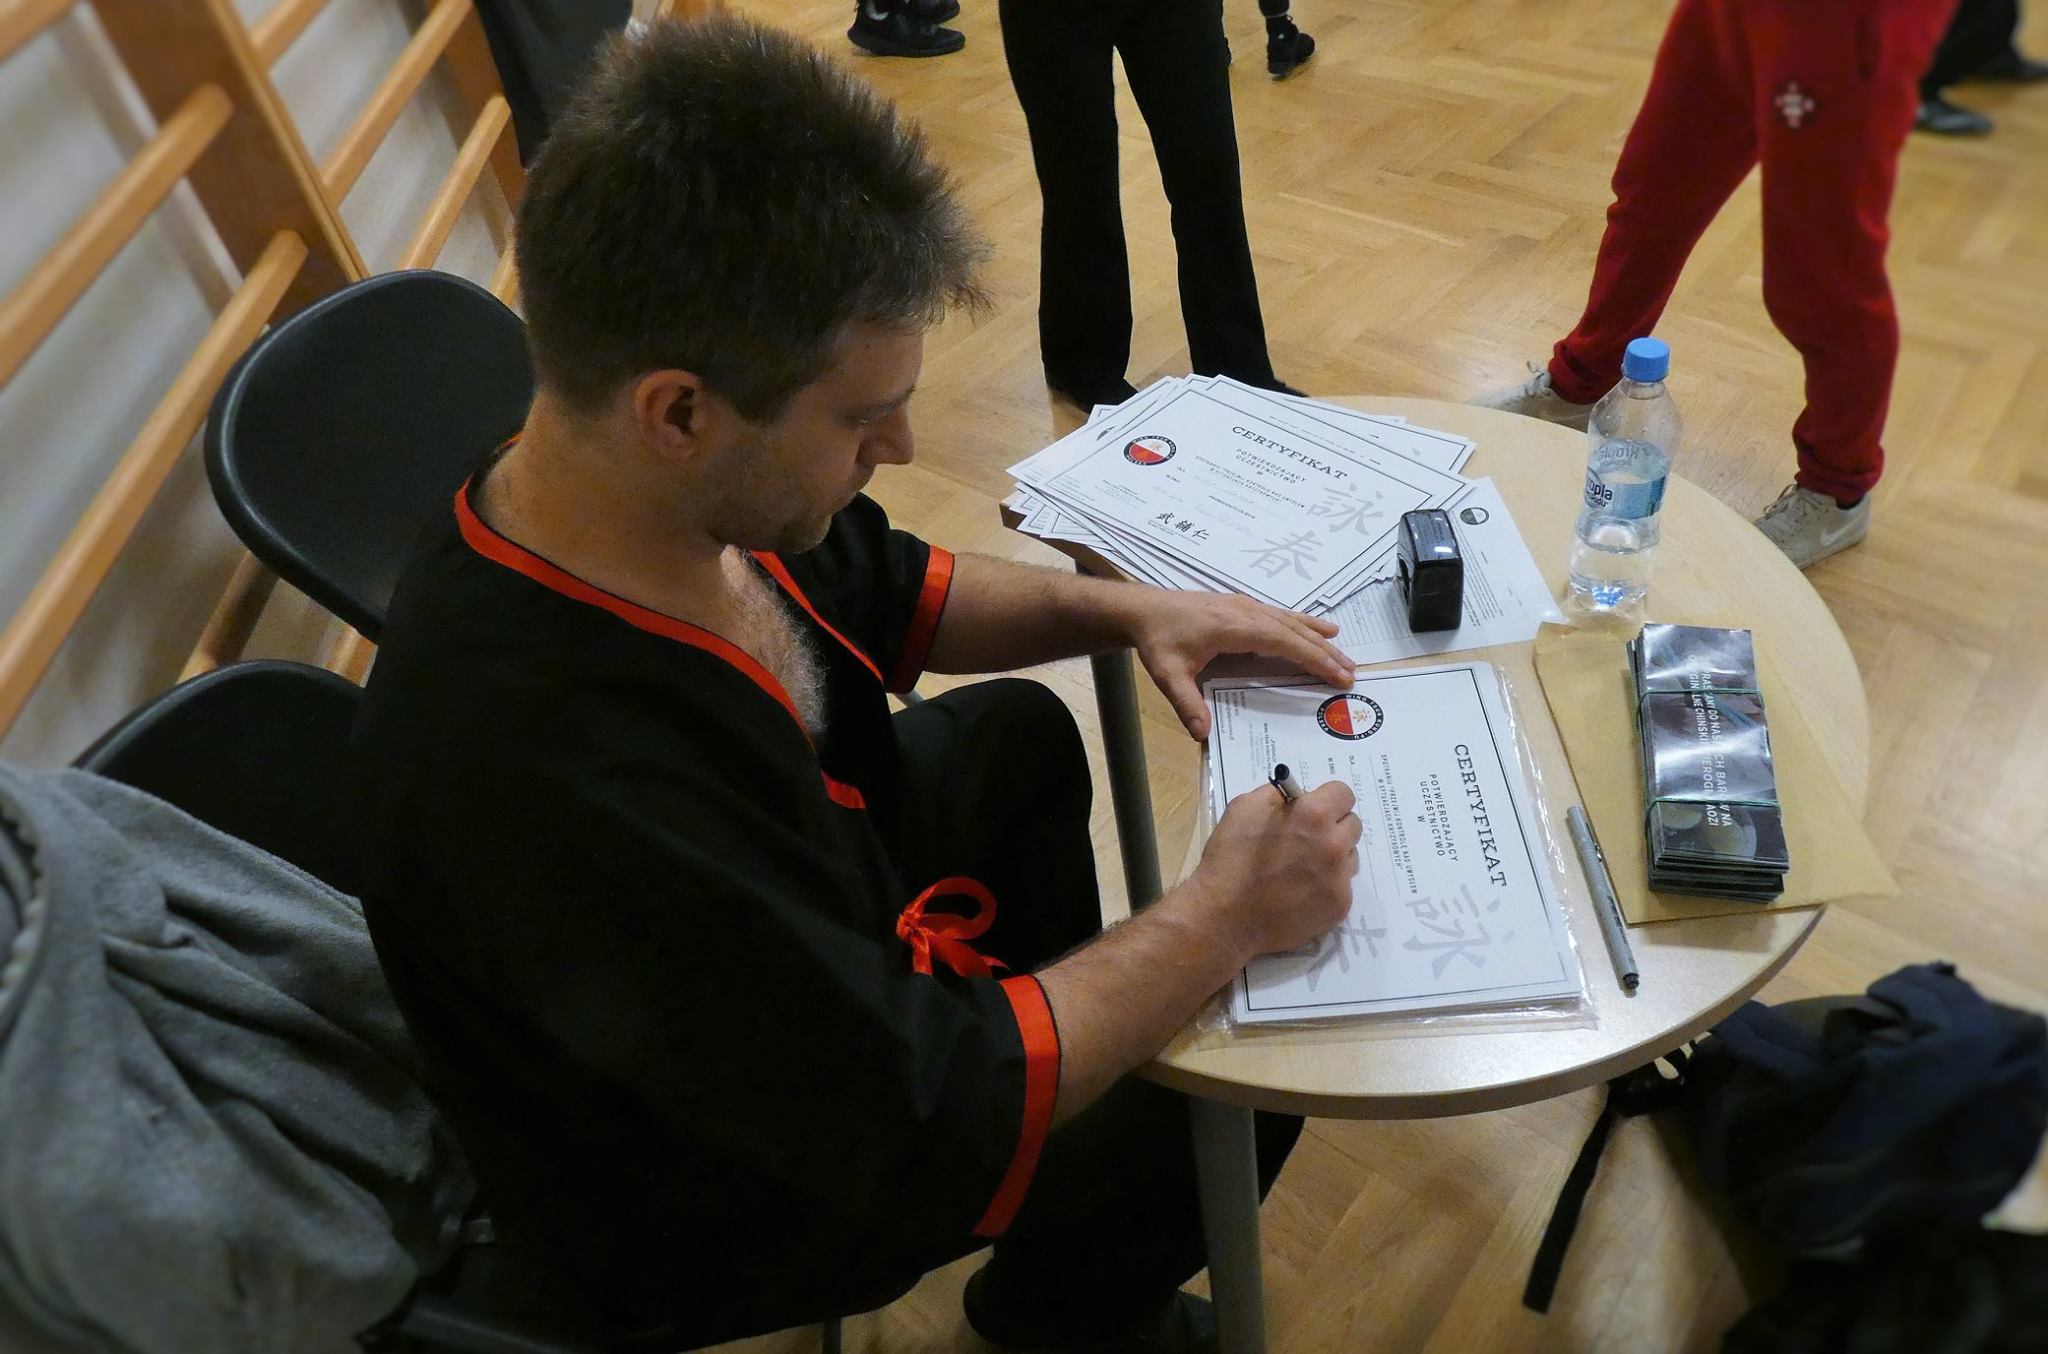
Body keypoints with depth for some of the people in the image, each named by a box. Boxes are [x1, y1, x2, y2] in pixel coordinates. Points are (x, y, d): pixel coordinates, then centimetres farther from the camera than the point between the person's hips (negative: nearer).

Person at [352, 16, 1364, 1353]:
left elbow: (886, 589, 2)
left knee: (1018, 730, 20)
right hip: (711, 1198, -7)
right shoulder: (564, 781, -44)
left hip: (799, 937, 7)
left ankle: (1043, 1018, 42)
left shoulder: (684, 491, -21)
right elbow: (938, 1121, -35)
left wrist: (1121, 609, -10)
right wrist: (1222, 920, -26)